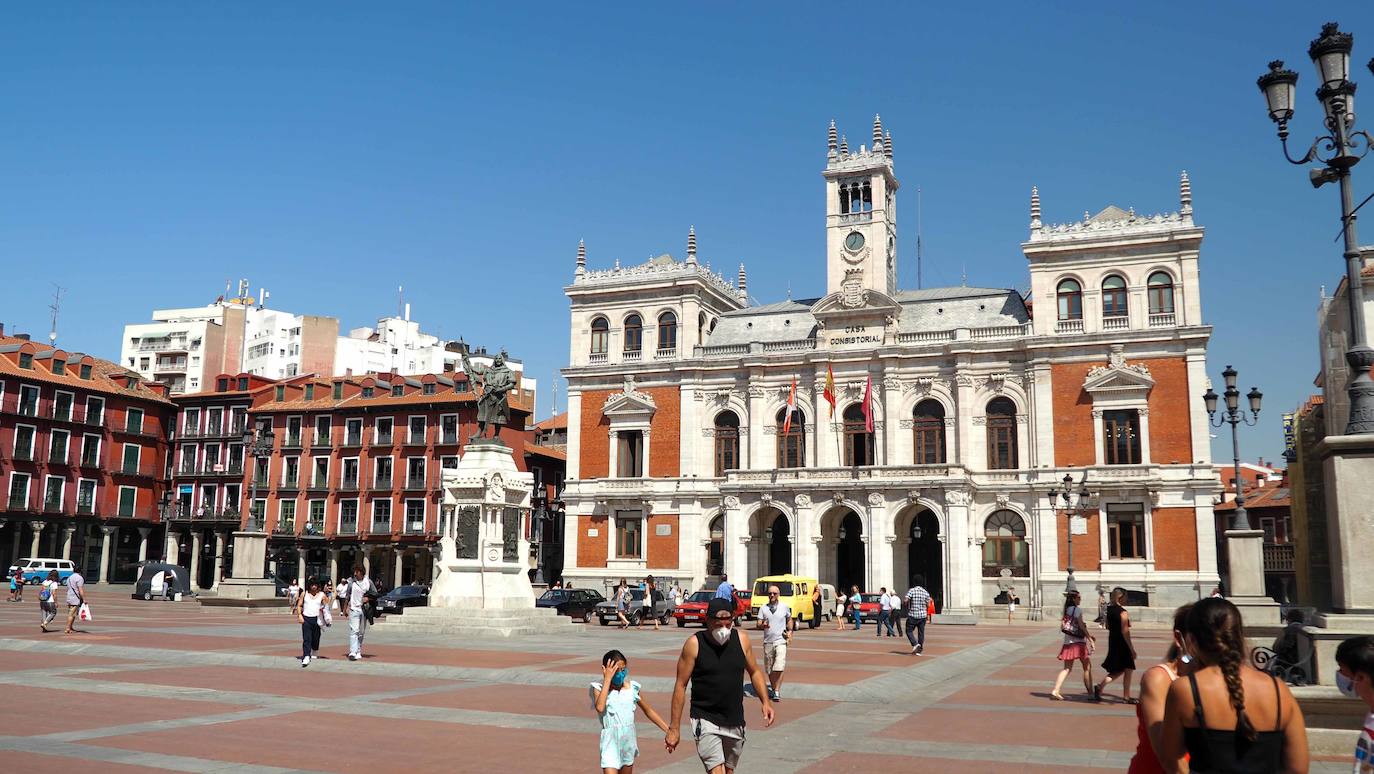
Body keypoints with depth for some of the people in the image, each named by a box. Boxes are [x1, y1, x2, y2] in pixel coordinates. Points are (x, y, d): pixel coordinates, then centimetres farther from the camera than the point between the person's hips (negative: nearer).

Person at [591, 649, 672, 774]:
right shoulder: (599, 688, -9)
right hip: (610, 742, -4)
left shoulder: (632, 687, 0)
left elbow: (648, 710, 12)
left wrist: (669, 731, 9)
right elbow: (600, 708, -30)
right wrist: (607, 679, -25)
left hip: (628, 740, 4)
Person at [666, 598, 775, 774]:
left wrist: (765, 701, 0)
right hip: (705, 720, -4)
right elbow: (681, 685, -8)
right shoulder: (694, 644, -11)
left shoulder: (741, 639, -1)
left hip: (735, 721, 4)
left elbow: (754, 672, 14)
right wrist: (674, 728, -9)